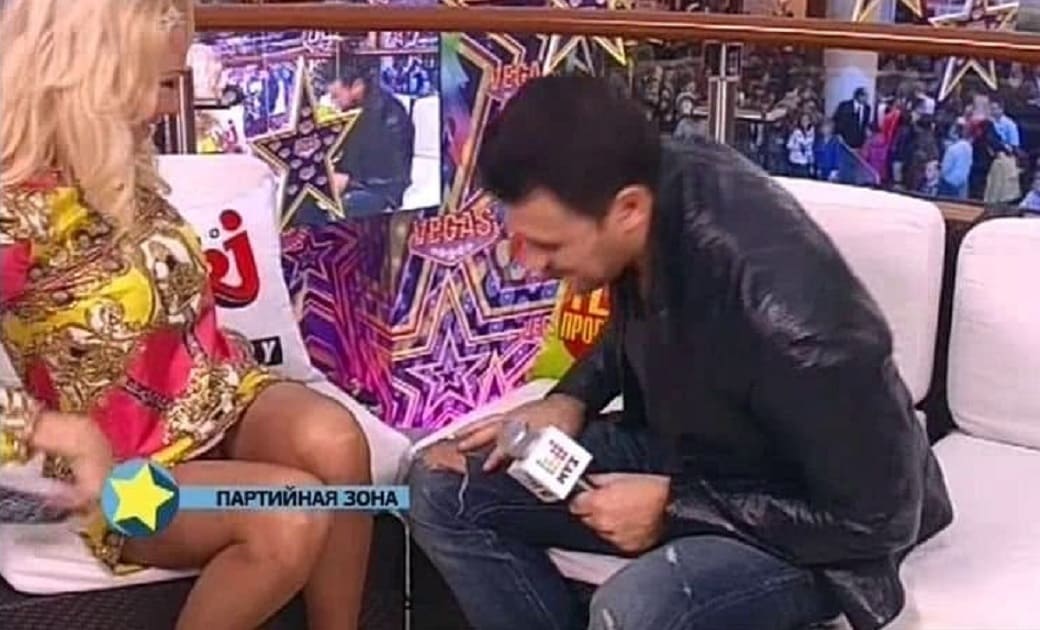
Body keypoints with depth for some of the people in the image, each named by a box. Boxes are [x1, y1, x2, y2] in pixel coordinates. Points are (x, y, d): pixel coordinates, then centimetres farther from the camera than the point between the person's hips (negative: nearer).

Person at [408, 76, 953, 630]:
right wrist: (571, 399, -6)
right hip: (679, 449, 7)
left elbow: (880, 517, -25)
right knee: (443, 489, 0)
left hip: (814, 531, -7)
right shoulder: (663, 179, -14)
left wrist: (675, 508, -22)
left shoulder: (780, 311, -36)